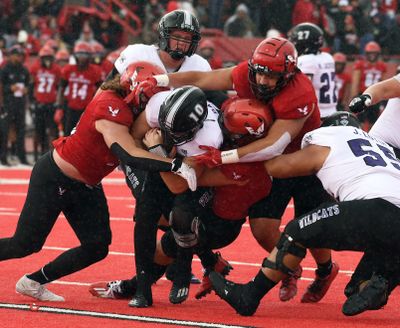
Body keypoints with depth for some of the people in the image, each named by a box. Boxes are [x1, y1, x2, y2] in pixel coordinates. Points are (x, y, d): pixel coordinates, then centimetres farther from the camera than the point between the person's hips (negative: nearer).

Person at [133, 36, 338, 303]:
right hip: (272, 162, 5)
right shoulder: (247, 75, -19)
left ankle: (325, 271, 32)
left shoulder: (300, 96, -35)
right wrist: (157, 81, -29)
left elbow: (273, 146, -38)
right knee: (262, 227, -5)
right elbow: (200, 79, -15)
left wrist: (224, 157, -43)